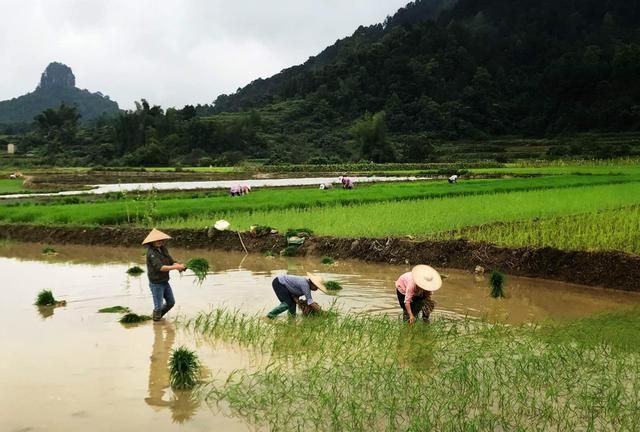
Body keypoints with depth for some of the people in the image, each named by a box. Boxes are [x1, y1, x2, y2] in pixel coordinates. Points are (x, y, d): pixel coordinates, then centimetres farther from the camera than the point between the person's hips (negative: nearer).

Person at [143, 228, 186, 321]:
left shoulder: (163, 249, 4)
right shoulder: (151, 253, -20)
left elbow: (171, 261, 1)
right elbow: (160, 267, -31)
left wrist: (179, 266, -22)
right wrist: (175, 267, -37)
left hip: (165, 282, 8)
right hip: (156, 283, -8)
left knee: (171, 302, 17)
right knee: (158, 306, -1)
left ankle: (159, 316, 37)